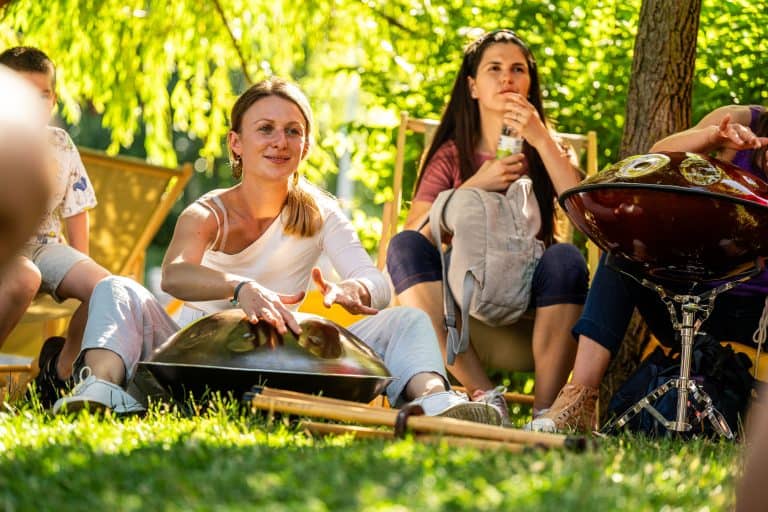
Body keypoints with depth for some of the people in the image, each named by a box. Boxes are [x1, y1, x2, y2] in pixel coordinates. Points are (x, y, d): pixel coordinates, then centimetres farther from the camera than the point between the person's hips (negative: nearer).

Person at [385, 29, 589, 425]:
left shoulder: (545, 151, 12)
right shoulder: (451, 156, 12)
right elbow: (413, 234, -4)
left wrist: (541, 140, -12)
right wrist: (474, 187, -12)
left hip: (531, 298, -1)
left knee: (565, 258, -31)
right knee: (404, 245, -25)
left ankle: (545, 412, -34)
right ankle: (483, 395, -35)